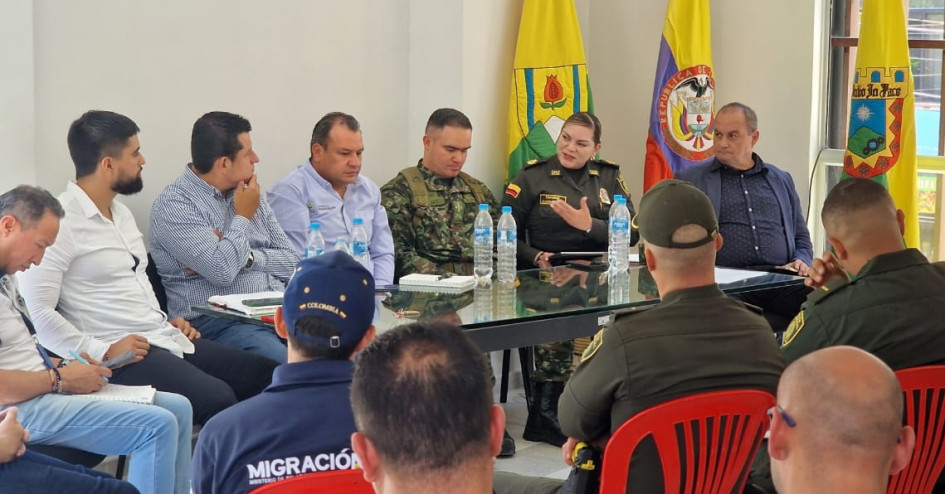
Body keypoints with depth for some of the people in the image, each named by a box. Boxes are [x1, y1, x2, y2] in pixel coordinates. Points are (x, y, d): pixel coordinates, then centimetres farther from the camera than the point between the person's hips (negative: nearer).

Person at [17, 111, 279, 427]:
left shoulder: (121, 213, 18)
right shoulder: (59, 222, -12)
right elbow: (37, 311, -18)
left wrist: (167, 322, 12)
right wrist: (102, 352, -22)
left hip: (165, 339, 9)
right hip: (123, 355, -9)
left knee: (266, 375, -4)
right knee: (218, 400, -29)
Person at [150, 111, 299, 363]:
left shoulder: (248, 192, 18)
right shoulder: (173, 205, -4)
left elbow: (292, 262, 14)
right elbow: (222, 272, -17)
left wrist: (246, 257, -5)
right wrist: (243, 216, -2)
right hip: (219, 321, -7)